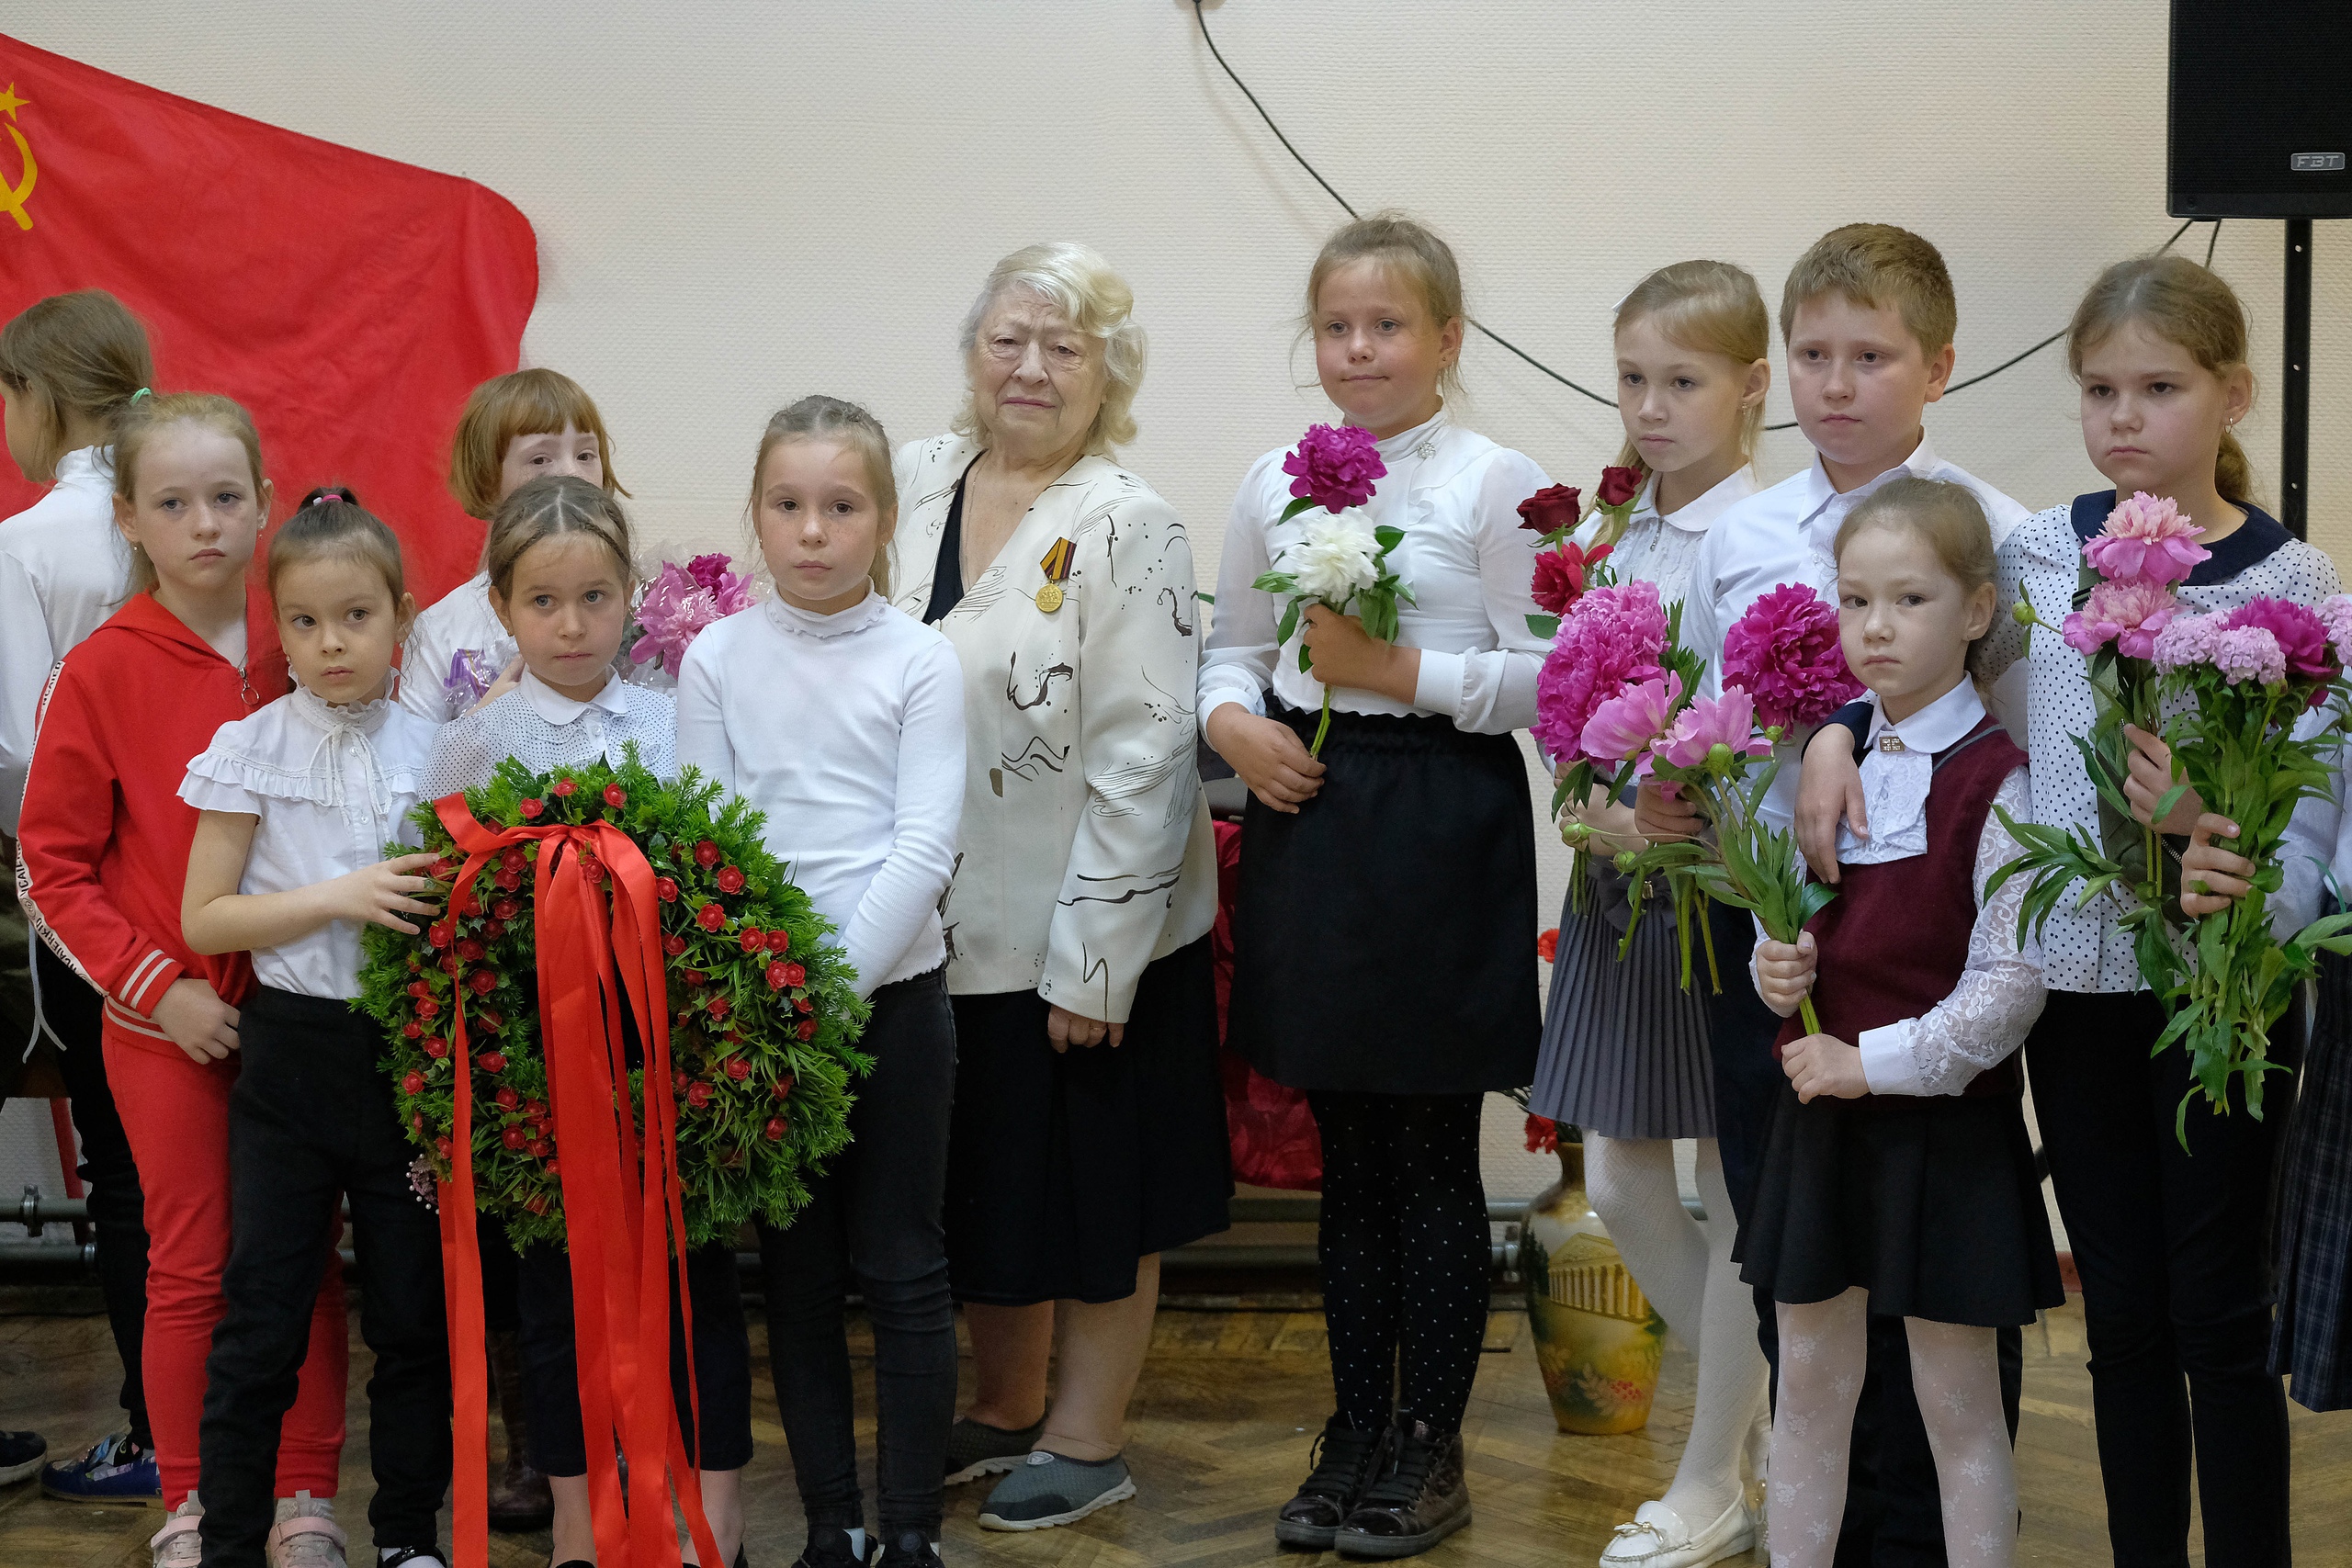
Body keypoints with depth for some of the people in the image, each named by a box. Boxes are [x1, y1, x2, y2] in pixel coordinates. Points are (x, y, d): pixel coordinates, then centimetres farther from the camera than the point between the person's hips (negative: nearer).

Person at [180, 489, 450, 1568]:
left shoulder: (435, 752, 4)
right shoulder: (249, 750, -1)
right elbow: (203, 920, -5)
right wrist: (337, 899, -16)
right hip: (293, 1051, -2)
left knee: (413, 1311, 8)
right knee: (261, 1320, -1)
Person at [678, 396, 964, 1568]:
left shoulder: (919, 661, -3)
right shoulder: (717, 660, 3)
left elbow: (924, 847, -9)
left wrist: (835, 985, -17)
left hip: (893, 989, -2)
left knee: (901, 1269, 2)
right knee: (796, 1271, 7)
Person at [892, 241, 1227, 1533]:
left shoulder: (1125, 528, -14)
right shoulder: (917, 483, 3)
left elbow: (1140, 766, -16)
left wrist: (1093, 966, -17)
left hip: (1083, 939, -5)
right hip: (951, 927, 6)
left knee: (1091, 1194, 9)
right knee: (978, 1175, 18)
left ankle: (1087, 1440, 24)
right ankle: (1004, 1409, 36)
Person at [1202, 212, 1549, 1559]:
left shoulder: (1495, 484, -6)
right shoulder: (1275, 485, 9)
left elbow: (1544, 679, -9)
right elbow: (1232, 649, 17)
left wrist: (1398, 672, -19)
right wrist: (1235, 723, -3)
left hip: (1443, 825, -5)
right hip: (1309, 814, 5)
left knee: (1434, 1149, 3)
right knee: (1346, 1147, 12)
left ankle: (1431, 1445, 14)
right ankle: (1356, 1432, 23)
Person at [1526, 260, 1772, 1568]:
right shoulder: (1607, 539, 8)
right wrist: (1597, 817, -4)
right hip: (1618, 877, 7)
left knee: (1740, 1190, 5)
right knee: (1624, 1184, 8)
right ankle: (1778, 1424, 28)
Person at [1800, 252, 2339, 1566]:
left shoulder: (2287, 579, -6)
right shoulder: (2041, 551, 4)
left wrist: (2216, 822, -27)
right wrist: (1835, 732, -1)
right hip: (2077, 973, 3)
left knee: (2218, 1307, 2)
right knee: (2123, 1311, 11)